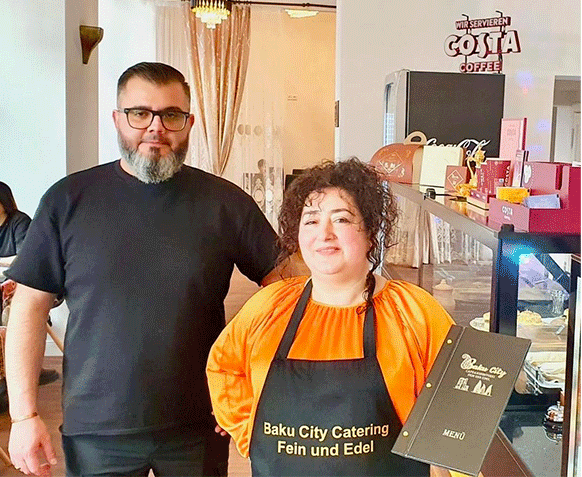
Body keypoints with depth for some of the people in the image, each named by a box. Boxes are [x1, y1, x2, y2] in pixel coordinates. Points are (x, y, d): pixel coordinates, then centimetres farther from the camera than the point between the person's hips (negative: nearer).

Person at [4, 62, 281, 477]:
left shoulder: (226, 203, -4)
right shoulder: (68, 200, -3)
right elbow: (30, 307, -1)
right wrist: (24, 414, -4)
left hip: (199, 427, 1)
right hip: (95, 431, 0)